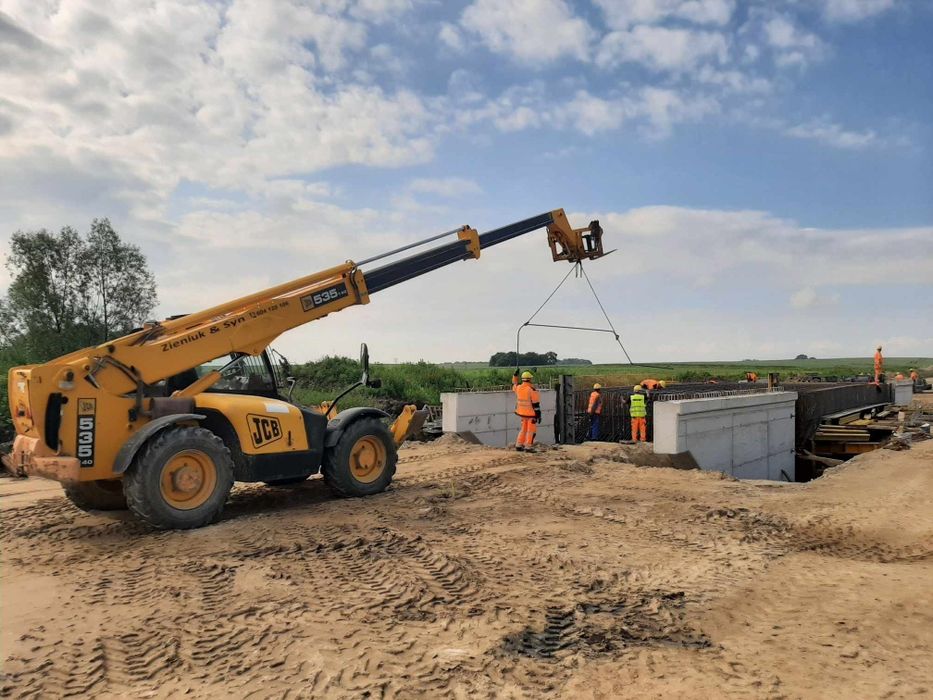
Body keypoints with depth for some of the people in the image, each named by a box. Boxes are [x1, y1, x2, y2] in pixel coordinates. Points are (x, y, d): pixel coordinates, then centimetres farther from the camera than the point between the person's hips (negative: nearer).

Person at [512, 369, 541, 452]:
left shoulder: (519, 388, -1)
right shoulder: (532, 390, -19)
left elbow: (514, 385, 26)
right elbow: (536, 404, -17)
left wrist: (515, 375, 29)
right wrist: (538, 415, -12)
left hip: (522, 412, 6)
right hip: (531, 413, -6)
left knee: (523, 429, 18)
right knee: (531, 430, 3)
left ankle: (519, 445, 19)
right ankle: (528, 447, 1)